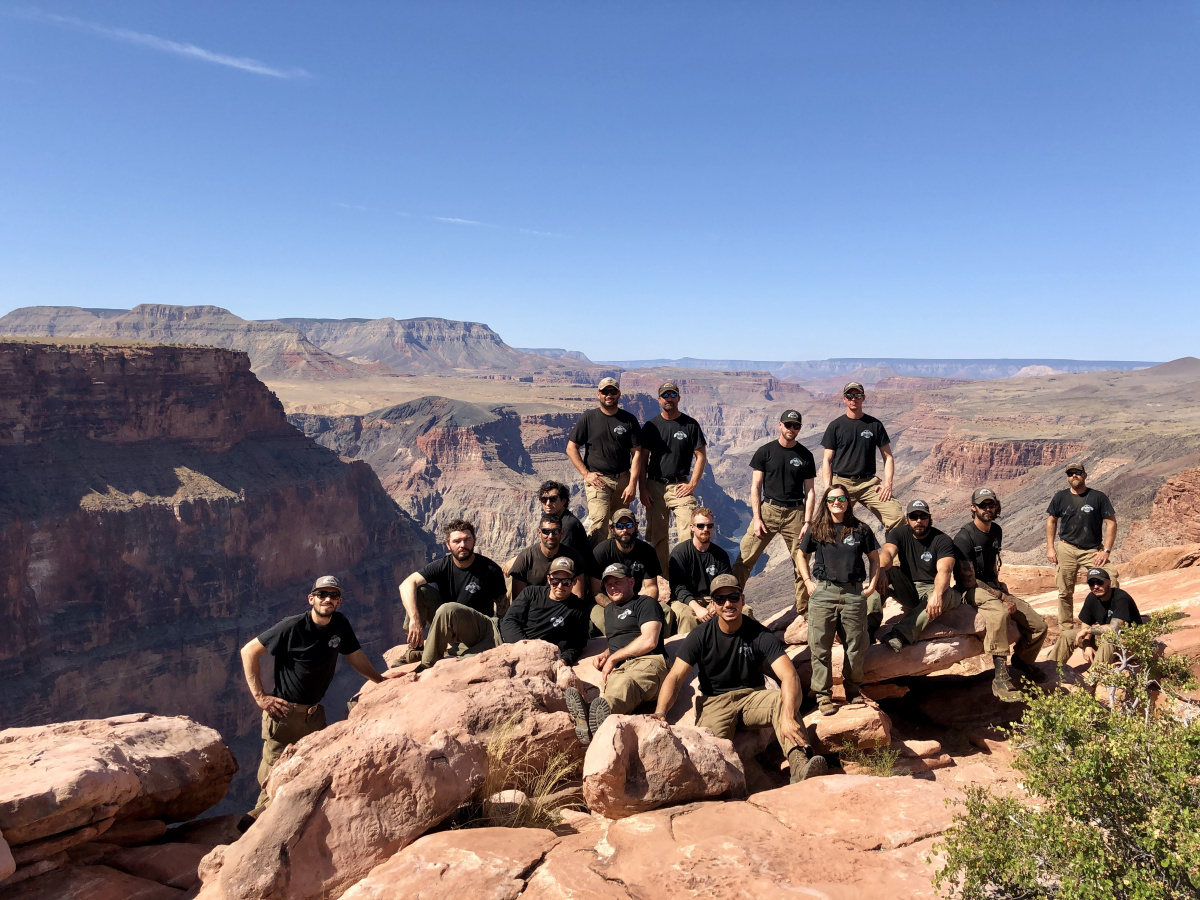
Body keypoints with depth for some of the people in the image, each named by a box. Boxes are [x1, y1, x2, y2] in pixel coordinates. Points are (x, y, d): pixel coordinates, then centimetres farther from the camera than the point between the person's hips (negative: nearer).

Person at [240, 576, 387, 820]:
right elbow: (249, 651, -9)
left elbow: (355, 656, 16)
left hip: (314, 713, 6)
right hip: (285, 713, -6)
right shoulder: (292, 627, -15)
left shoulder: (340, 624, 2)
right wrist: (260, 696, -12)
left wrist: (382, 681, 7)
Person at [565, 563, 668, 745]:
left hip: (647, 662, -4)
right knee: (607, 689, -36)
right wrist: (604, 655, 19)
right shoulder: (609, 609, 36)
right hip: (617, 668, 5)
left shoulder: (646, 603, 12)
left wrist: (613, 658, 1)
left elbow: (649, 641, -4)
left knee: (627, 683, -43)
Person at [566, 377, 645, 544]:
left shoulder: (629, 420, 5)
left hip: (623, 479, 3)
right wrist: (586, 474, -5)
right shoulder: (588, 418, 2)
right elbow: (571, 448, 5)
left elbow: (637, 453, 3)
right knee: (599, 522, -17)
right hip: (597, 479, -2)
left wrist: (632, 484, -5)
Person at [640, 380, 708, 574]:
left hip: (681, 486, -2)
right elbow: (642, 459, 8)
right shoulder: (651, 426, 7)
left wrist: (692, 484, -5)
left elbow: (701, 456, 4)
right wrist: (643, 489, 1)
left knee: (689, 535, -12)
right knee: (657, 535, 6)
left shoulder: (690, 424, 3)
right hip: (655, 487, 2)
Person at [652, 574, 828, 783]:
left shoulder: (760, 635, -8)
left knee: (782, 701, -33)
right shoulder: (700, 636, -5)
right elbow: (674, 678, -10)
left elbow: (789, 676, -21)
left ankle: (800, 766, -48)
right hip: (715, 702, 0)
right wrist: (660, 713, -29)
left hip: (753, 696, 0)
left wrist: (788, 718, -41)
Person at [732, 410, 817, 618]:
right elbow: (755, 487, 2)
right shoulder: (765, 451, 3)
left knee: (801, 564, 3)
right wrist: (756, 518, -6)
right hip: (768, 509, -1)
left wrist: (807, 522, -1)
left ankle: (804, 612, 14)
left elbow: (809, 492, 8)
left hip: (795, 513, 1)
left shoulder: (805, 456, 8)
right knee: (744, 559, -8)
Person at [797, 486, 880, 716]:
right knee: (820, 645, -2)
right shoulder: (816, 530, 5)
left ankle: (852, 692, 23)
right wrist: (808, 582, 8)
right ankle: (823, 695, 8)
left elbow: (874, 558, 16)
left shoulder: (860, 530, 5)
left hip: (853, 593, 1)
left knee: (856, 646, 6)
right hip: (823, 593, 0)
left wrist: (872, 583, 5)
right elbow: (801, 555, 18)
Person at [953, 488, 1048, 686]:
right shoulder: (964, 537, -17)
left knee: (1039, 626, 0)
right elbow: (969, 582, -18)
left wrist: (999, 584, 9)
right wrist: (1002, 597, -19)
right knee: (1000, 613, -39)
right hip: (972, 591, -8)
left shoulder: (996, 531, 9)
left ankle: (1022, 660, 29)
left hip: (993, 587, 8)